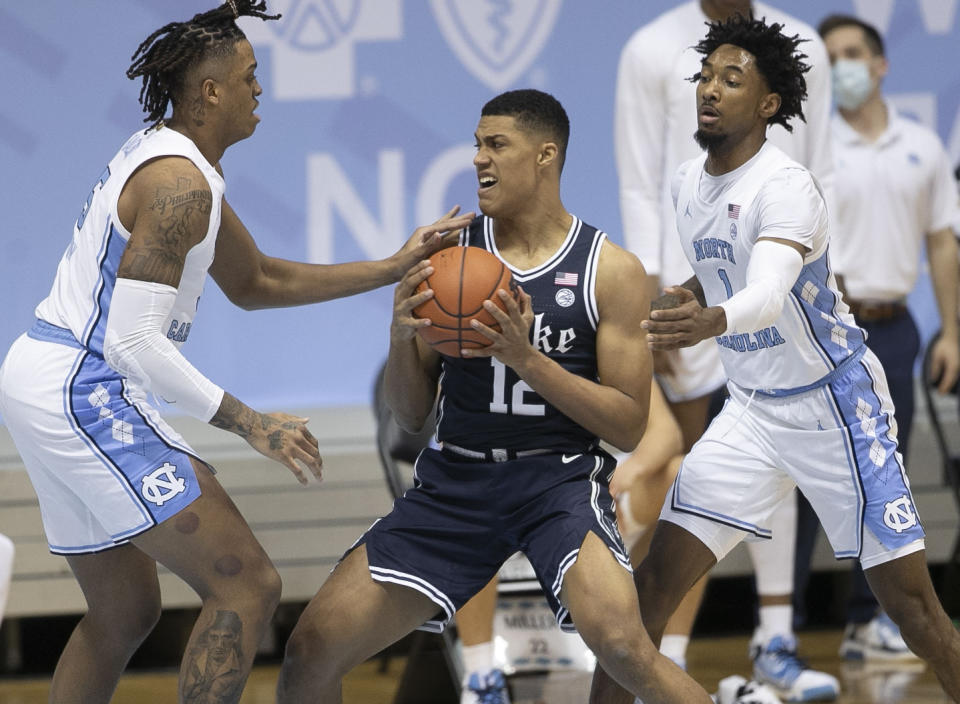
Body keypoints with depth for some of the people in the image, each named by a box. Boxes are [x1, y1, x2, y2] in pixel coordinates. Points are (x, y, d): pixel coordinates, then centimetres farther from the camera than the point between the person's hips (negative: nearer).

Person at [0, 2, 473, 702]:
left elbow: (254, 283, 26)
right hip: (86, 393, -11)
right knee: (247, 586, -11)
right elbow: (133, 341, -23)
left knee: (125, 612, 19)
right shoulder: (180, 184, -16)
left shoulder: (165, 158, 16)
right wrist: (252, 424, -19)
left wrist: (391, 269, 22)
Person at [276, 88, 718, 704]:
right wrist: (402, 338, -12)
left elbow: (629, 426, -6)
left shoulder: (611, 270, -3)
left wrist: (526, 358, -17)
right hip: (457, 478, 3)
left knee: (620, 642, -31)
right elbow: (411, 415, 9)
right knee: (312, 651, -6)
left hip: (561, 475, -3)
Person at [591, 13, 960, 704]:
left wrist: (711, 322, -60)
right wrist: (686, 297, 0)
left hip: (834, 407, -6)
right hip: (750, 411, 6)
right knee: (655, 580, -5)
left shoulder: (785, 186, -21)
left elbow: (768, 293, -39)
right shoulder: (688, 185, 3)